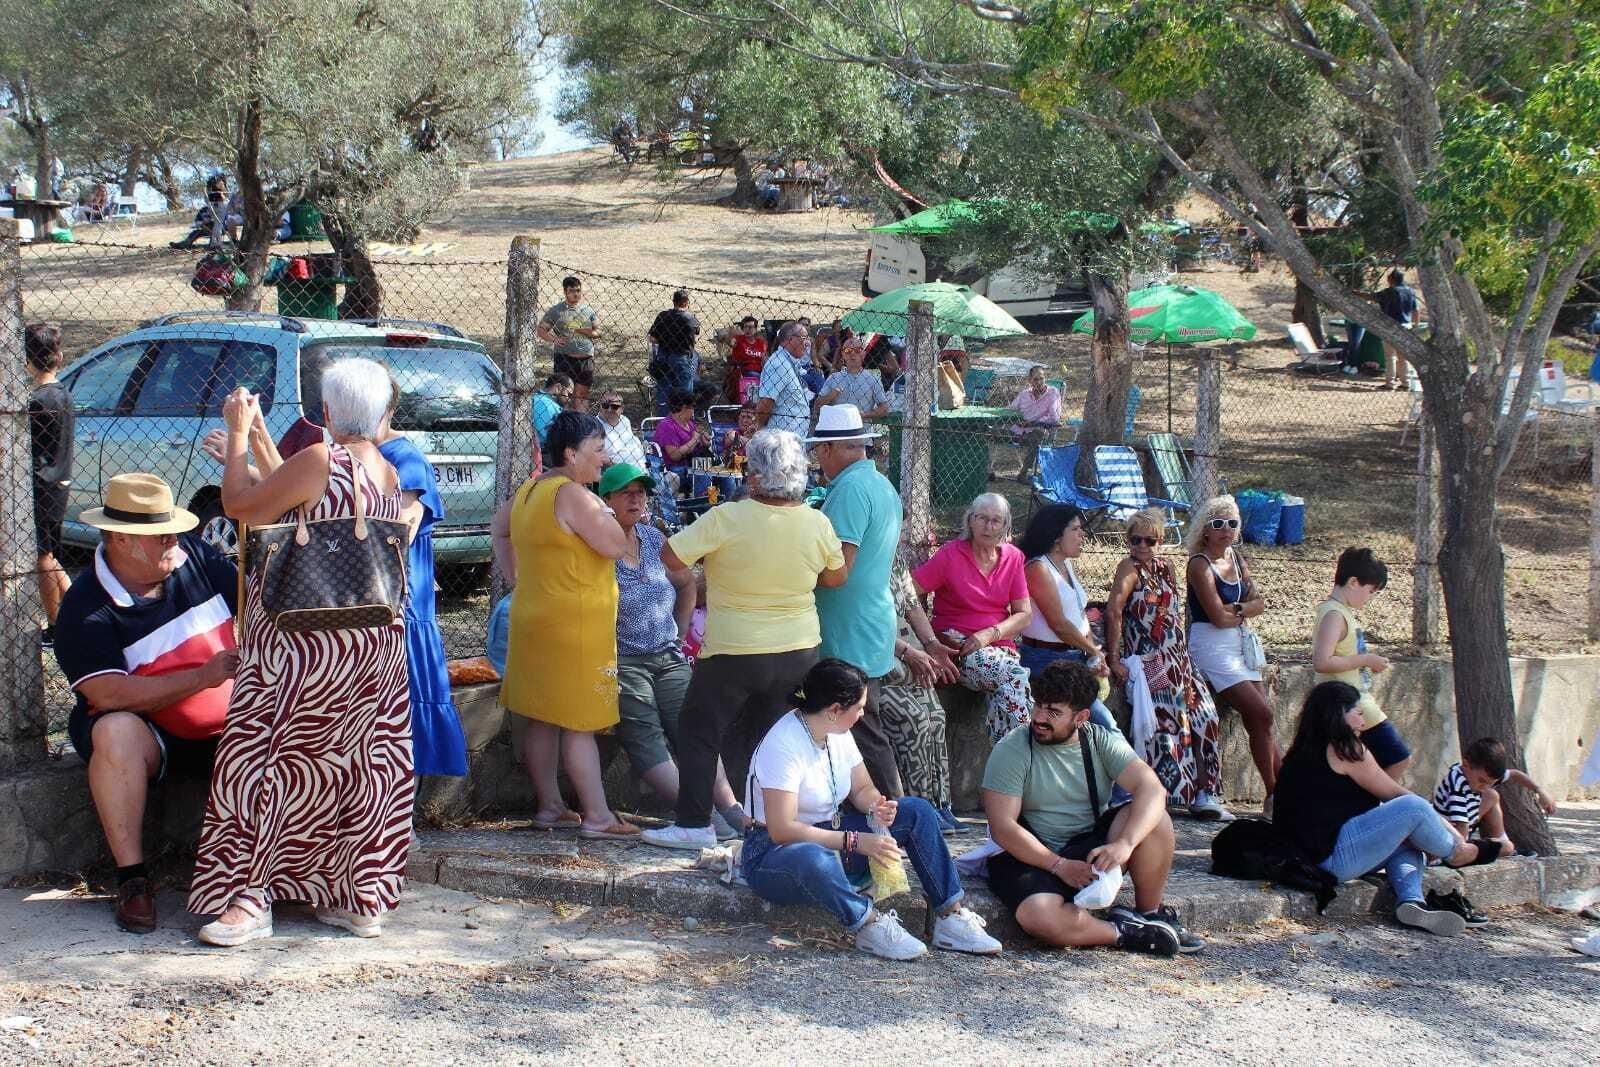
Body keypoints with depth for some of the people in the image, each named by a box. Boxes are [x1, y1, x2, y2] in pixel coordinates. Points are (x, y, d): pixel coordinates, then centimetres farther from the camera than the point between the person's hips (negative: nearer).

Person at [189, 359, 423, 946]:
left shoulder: (321, 460, -16)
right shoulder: (389, 472, 8)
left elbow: (240, 504, -10)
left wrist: (238, 433, 1)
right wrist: (259, 440, 26)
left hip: (310, 645, -8)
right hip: (376, 639, 8)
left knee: (267, 760, -2)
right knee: (364, 764, 11)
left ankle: (248, 898, -3)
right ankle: (363, 898, 16)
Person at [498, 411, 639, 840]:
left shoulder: (528, 492, 13)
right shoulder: (573, 495, -17)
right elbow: (616, 546, -19)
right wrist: (603, 511, -3)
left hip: (532, 618, 9)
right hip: (574, 624, -9)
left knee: (543, 721, 11)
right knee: (580, 724, -7)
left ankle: (549, 806, 17)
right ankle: (597, 817, -5)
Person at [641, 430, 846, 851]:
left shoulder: (727, 519, -21)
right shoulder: (818, 524, -7)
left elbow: (671, 557, -18)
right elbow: (836, 576, 9)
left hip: (734, 652, -4)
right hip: (799, 649, 5)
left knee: (699, 731, 10)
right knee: (759, 730, 20)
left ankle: (694, 823, 9)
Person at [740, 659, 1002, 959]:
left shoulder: (838, 733, 2)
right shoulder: (784, 743, -24)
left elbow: (862, 789, 13)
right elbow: (782, 830, -28)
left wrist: (876, 808, -12)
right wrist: (855, 841, -29)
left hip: (831, 835, 9)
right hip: (774, 852, -8)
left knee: (917, 810, -6)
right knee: (814, 859, -45)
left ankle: (950, 915, -12)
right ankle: (871, 924, -26)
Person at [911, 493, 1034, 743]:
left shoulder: (1013, 557, 10)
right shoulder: (951, 554, -1)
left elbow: (1024, 614, 8)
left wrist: (989, 634, -10)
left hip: (999, 645, 3)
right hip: (957, 644, -3)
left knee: (1009, 693, -31)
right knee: (1017, 676, -32)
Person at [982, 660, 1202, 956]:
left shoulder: (1103, 742, -2)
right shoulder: (1011, 751, -10)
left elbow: (1152, 789, -16)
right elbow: (1002, 827, -17)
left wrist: (1125, 843, -34)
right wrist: (1060, 866, -24)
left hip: (1092, 848, 3)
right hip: (1032, 856, -3)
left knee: (1154, 819, -21)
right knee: (1040, 917, -36)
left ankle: (1150, 914, -6)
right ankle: (1129, 934, -17)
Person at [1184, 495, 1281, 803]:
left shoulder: (1236, 558, 12)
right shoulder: (1200, 564, -11)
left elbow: (1259, 603, 5)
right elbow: (1218, 617, -18)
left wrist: (1236, 609, -13)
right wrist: (1247, 612, 0)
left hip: (1239, 645, 7)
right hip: (1210, 648, -7)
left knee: (1258, 721, 3)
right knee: (1261, 714, -14)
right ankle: (1275, 795, -8)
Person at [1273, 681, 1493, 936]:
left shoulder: (1301, 752, 18)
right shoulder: (1345, 749, -9)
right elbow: (1393, 793, -2)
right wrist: (1439, 819, 13)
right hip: (1336, 855, -10)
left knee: (1407, 846, 19)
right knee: (1413, 808, -11)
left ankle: (1411, 902, -8)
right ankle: (1457, 853, 16)